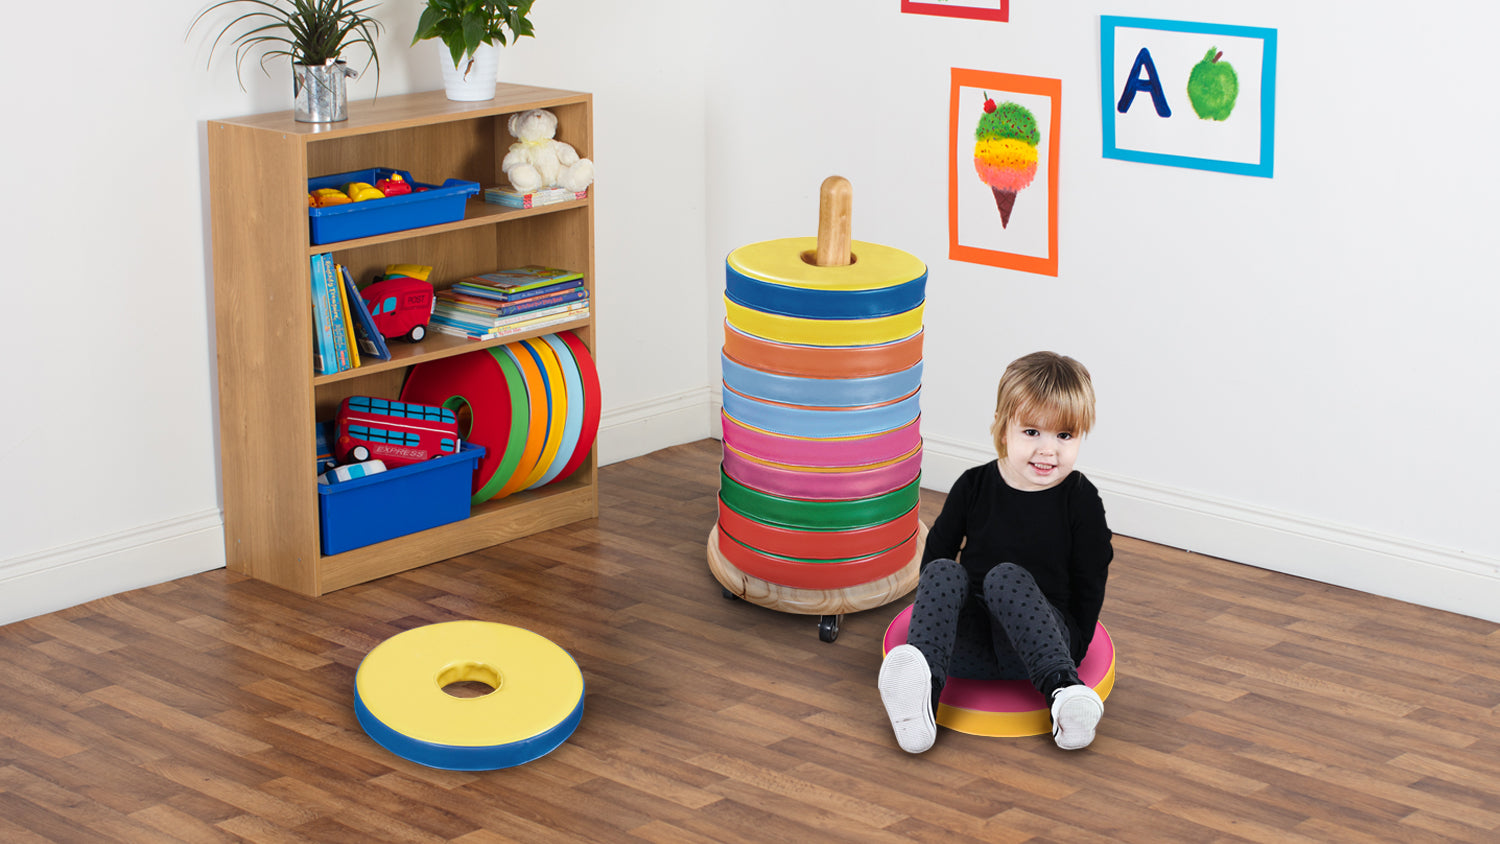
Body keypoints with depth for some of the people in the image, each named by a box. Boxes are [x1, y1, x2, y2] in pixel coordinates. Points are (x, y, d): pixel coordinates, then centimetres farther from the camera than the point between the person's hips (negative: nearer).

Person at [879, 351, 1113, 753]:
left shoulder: (1081, 500, -2)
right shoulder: (974, 486, 3)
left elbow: (1091, 582, 3)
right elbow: (937, 551, 14)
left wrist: (1072, 652, 0)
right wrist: (934, 618, 9)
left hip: (1039, 640, -3)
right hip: (970, 642, 3)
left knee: (1006, 576, -29)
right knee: (943, 572, -24)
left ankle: (1063, 690, -44)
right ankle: (922, 696, -45)